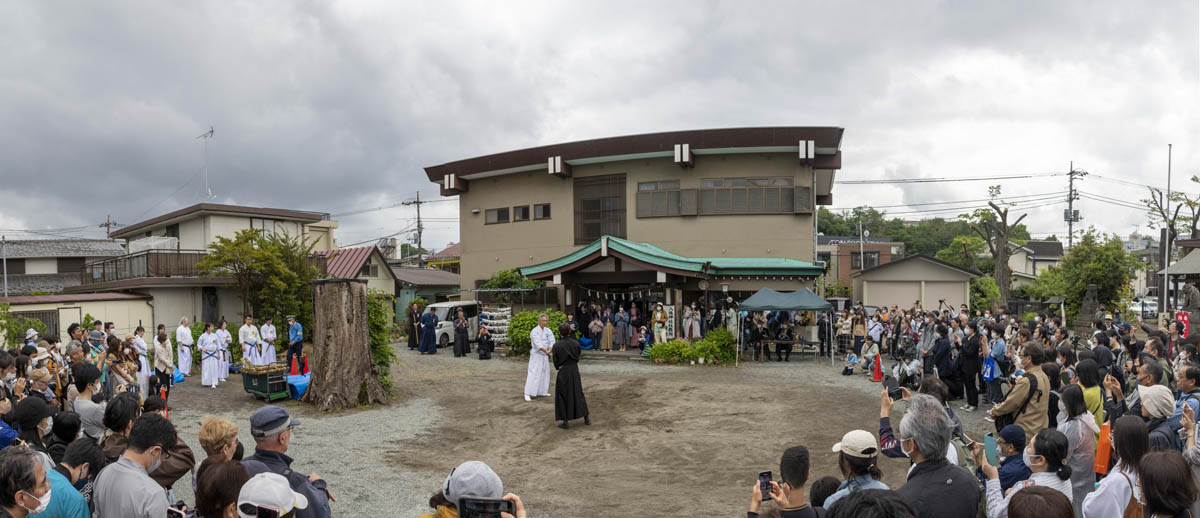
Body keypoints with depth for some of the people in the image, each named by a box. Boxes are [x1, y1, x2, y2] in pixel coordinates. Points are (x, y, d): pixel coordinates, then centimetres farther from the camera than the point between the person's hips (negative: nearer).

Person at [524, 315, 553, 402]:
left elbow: (552, 342, -4)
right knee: (533, 374, -12)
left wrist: (549, 350, -21)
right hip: (536, 355, -7)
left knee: (545, 373, 14)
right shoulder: (534, 331, -13)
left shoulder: (548, 331, 6)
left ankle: (542, 391, 28)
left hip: (545, 356, 7)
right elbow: (537, 344, -23)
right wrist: (545, 351, -29)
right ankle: (528, 394, -12)